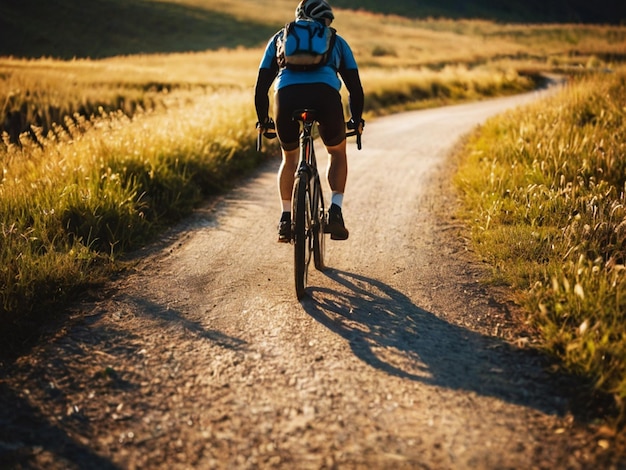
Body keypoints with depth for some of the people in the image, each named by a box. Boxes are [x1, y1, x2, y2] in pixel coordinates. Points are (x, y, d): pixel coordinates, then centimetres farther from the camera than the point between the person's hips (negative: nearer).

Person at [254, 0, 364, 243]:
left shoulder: (280, 38, 33)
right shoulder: (336, 41, 31)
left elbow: (261, 86, 29)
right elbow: (355, 86, 28)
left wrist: (262, 120, 41)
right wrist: (356, 119, 41)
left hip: (286, 95, 1)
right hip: (325, 95, -1)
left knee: (289, 158, 28)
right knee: (338, 153, 27)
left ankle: (286, 219, 21)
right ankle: (335, 211, 12)